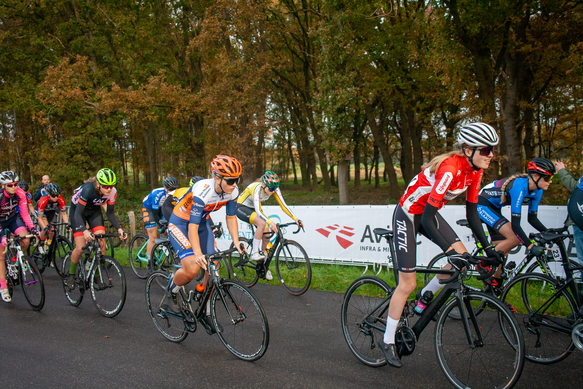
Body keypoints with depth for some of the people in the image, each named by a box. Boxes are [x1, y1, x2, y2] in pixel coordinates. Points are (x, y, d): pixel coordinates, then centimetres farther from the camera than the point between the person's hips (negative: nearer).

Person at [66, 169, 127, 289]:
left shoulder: (112, 192, -23)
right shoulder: (88, 189, -37)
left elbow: (110, 213, -11)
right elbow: (78, 213, -36)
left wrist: (119, 229, -25)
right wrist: (84, 231, -52)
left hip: (94, 211, 4)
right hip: (77, 210, -4)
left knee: (102, 244, -14)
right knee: (80, 248, -13)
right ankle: (71, 274, 14)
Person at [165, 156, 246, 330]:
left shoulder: (233, 191, -16)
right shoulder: (202, 191, -36)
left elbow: (231, 217, -2)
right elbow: (192, 227, -36)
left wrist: (236, 241, -14)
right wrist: (198, 254, -46)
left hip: (202, 223, 6)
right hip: (180, 224, -6)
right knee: (192, 268, -25)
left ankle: (206, 313, 18)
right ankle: (171, 293, 7)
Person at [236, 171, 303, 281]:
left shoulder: (274, 188, -18)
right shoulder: (257, 188, -36)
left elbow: (283, 205, -17)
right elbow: (258, 211, -45)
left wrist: (295, 218, -30)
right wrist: (270, 222, -61)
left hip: (254, 209, 6)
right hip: (242, 208, -6)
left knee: (266, 237, -5)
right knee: (262, 223, -34)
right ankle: (254, 253, -23)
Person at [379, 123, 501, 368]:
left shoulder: (474, 170, -6)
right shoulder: (450, 169, -31)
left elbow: (472, 213, 3)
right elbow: (427, 219, -32)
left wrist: (487, 247, 0)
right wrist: (451, 251, -35)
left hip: (428, 213, 8)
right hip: (408, 215, -8)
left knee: (462, 258, -6)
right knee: (408, 283, -4)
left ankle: (425, 296, 18)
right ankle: (388, 341, 11)